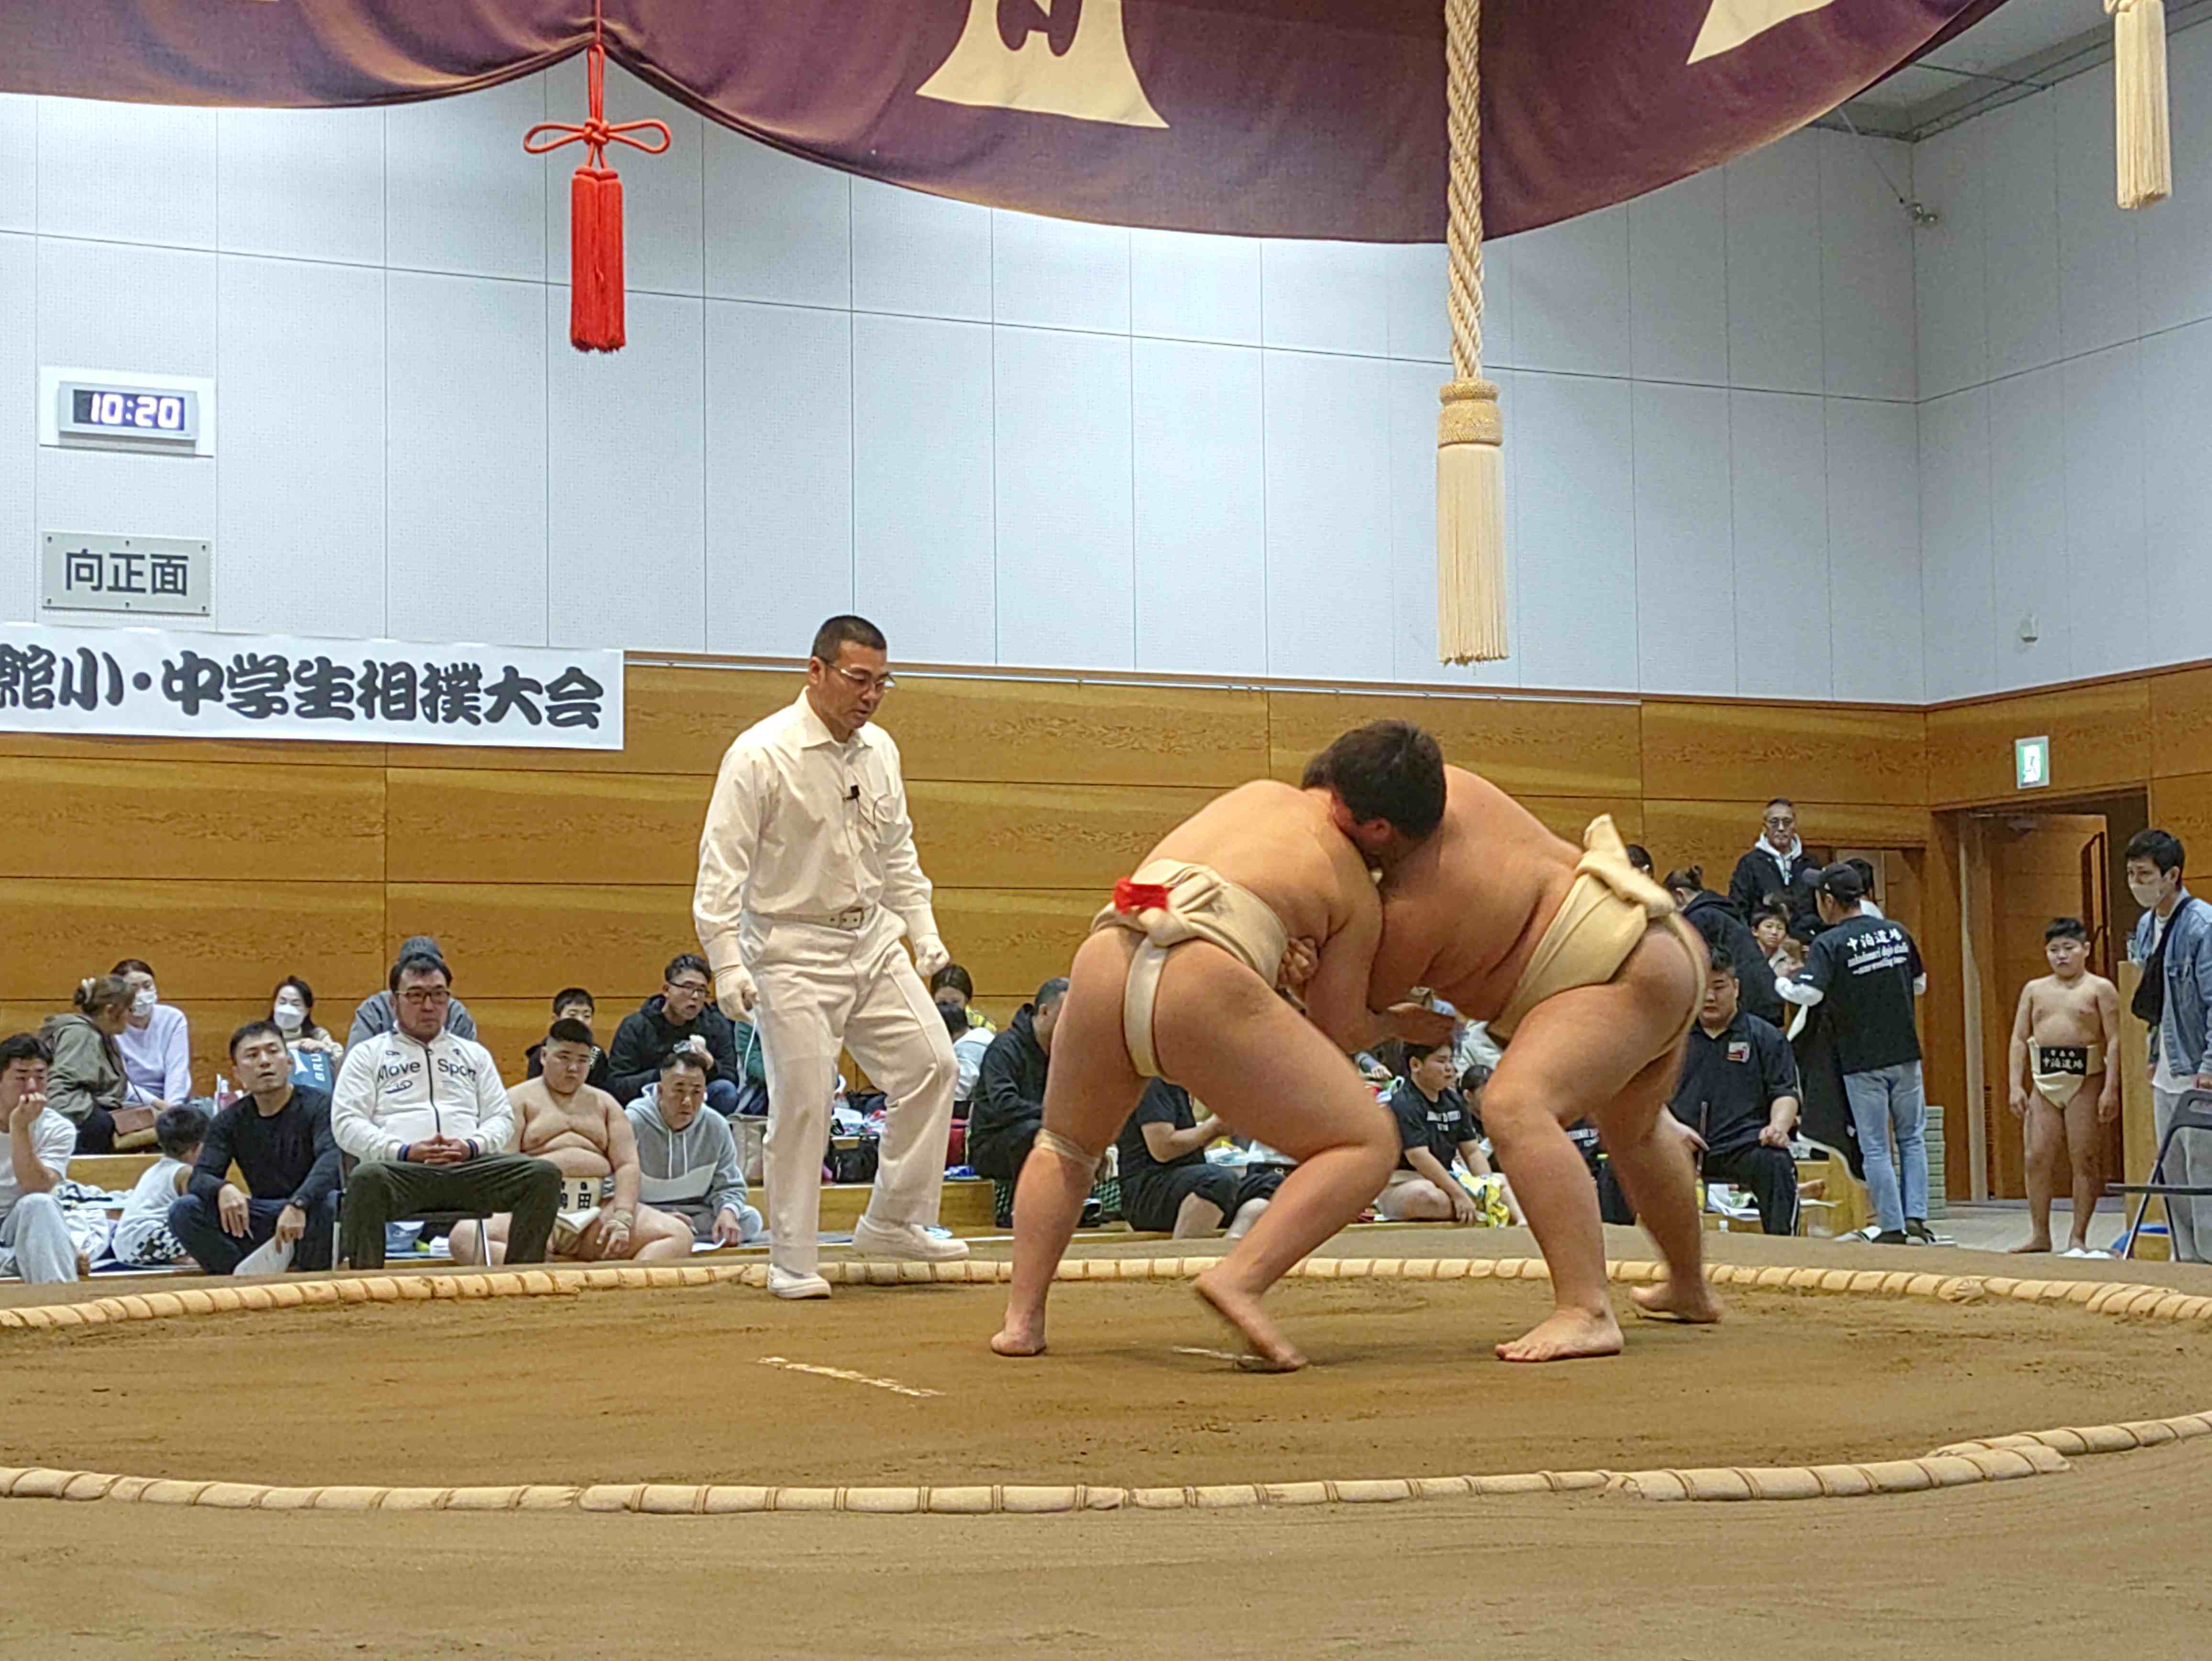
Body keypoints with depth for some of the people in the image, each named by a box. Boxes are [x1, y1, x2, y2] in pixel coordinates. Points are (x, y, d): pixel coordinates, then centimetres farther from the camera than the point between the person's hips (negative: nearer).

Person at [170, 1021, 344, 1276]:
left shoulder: (318, 1105, -6)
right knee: (184, 1211, -17)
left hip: (310, 1218, -3)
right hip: (261, 1224, 4)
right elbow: (199, 1178, -3)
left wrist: (299, 1204, -42)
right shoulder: (231, 1121, 7)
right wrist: (222, 1189, -29)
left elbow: (332, 1159, -23)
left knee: (331, 1203, -38)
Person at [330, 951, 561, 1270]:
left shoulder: (474, 1053, 29)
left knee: (545, 1174, -24)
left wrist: (472, 1146, -3)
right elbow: (346, 1124, 6)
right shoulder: (369, 1053, 19)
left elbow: (502, 1118, 20)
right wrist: (404, 1151, -9)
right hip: (403, 1169, -3)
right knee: (368, 1178, -40)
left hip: (470, 1167, 3)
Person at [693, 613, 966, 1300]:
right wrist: (728, 965, -21)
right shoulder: (762, 754, -14)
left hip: (873, 941, 7)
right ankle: (792, 1263, 5)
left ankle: (894, 1222, 12)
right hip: (793, 952, -7)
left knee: (930, 1065, -1)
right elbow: (722, 864, -15)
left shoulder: (879, 751, 7)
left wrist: (925, 932, 14)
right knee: (802, 1103, -6)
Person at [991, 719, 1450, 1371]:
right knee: (1367, 1145, 6)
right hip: (1205, 992, -6)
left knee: (1067, 1145, 33)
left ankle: (1023, 1317, 20)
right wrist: (1402, 1024, 37)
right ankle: (1240, 1278, -13)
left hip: (1105, 962, 6)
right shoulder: (1357, 894, 14)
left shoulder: (1253, 795, 28)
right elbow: (1339, 1032, 17)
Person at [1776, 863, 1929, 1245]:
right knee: (1912, 1139, 14)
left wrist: (1781, 982, -5)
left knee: (1876, 1148, 3)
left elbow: (1808, 993, -24)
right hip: (1905, 1054, 4)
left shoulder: (1830, 944, -12)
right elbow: (1920, 984, 16)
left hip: (1862, 1060, -4)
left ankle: (1892, 1228, 4)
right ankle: (1916, 1216, 6)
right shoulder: (1897, 933, 4)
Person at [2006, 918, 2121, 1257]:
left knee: (2085, 1158, -1)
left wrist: (2111, 1088, -13)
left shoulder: (2100, 989, 1)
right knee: (2038, 1157, 0)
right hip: (2044, 1081, 4)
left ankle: (2079, 1237, 6)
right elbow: (2020, 1040, 12)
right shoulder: (2034, 990, 13)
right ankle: (2039, 1233, 8)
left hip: (2085, 1079, -4)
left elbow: (2114, 1040, -4)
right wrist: (2016, 1086, 2)